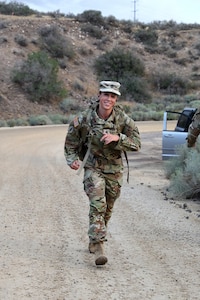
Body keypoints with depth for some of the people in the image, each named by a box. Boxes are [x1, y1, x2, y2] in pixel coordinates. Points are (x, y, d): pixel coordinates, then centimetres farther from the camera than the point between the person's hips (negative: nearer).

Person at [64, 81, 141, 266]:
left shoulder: (123, 119, -12)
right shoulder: (85, 118, -13)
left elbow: (136, 143, -13)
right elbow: (71, 140, 2)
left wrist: (117, 138, -28)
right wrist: (72, 159, -11)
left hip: (114, 169, 3)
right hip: (93, 167, -2)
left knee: (107, 209, 14)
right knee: (98, 205, -19)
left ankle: (93, 241, 36)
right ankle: (98, 246, -20)